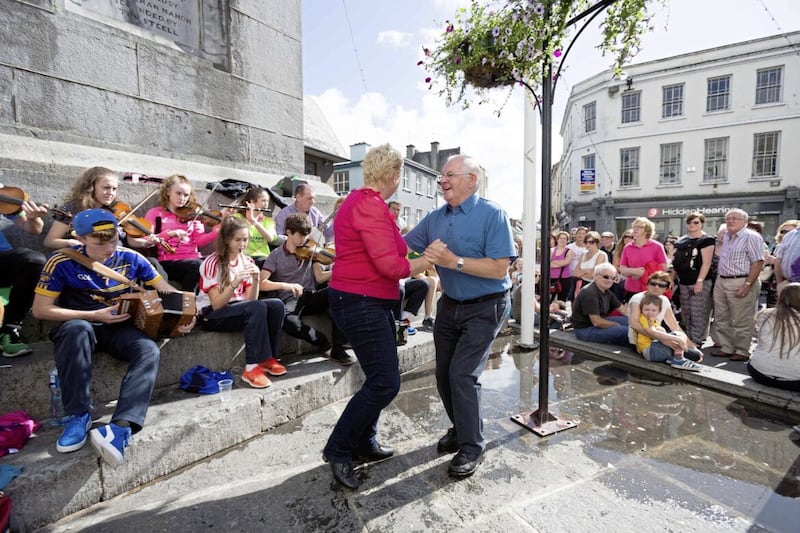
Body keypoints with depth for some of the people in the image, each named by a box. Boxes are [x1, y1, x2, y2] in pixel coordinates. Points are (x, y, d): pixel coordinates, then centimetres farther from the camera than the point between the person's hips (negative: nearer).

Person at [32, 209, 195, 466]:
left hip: (120, 327, 2)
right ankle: (78, 416, -28)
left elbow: (166, 290, 1)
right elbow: (41, 309, -7)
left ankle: (121, 426, -43)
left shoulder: (130, 258, -3)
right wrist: (95, 315, -17)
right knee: (78, 330, -38)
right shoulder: (62, 262, -9)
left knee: (149, 351, -30)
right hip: (79, 325, -1)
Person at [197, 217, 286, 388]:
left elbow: (251, 300, -2)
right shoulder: (212, 263, -13)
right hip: (212, 315, -5)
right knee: (258, 308, -33)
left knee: (276, 305, -23)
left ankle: (269, 359, -11)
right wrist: (235, 283, -30)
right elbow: (217, 304, -18)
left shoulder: (247, 262, 4)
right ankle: (252, 367, -28)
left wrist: (255, 281, -19)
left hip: (238, 309, 6)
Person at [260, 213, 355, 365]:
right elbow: (262, 283, -7)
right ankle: (323, 342, -9)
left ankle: (338, 349, -20)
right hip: (291, 299, -2)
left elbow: (320, 277, 1)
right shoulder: (276, 256, 3)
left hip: (311, 296, 3)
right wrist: (285, 285, -25)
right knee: (288, 320, -39)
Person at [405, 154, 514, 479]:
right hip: (449, 305, 7)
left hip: (484, 308, -6)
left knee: (462, 373, -11)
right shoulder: (435, 217, 2)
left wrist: (455, 261, -30)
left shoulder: (492, 214, -16)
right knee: (444, 374, 12)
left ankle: (472, 446, 11)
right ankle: (461, 428, 36)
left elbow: (500, 269, -24)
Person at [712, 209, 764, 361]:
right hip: (721, 282, 8)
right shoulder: (726, 237, 15)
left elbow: (757, 262, -14)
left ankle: (742, 352, 12)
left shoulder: (751, 237, -8)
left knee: (741, 322, 0)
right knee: (721, 319, 13)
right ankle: (726, 348, 23)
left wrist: (747, 285, -20)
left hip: (741, 283, -8)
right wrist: (718, 279, 15)